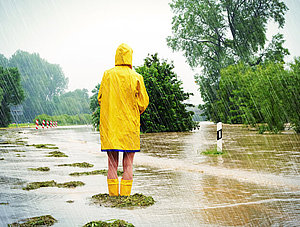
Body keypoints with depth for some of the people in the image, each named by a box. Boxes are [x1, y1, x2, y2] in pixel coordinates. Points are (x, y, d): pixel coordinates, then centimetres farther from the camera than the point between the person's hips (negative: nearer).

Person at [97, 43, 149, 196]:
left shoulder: (107, 75, 0)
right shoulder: (136, 78, -5)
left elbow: (100, 99, 6)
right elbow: (143, 103, -3)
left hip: (109, 126, 2)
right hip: (129, 125, -1)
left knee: (112, 164, 6)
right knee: (128, 164, 5)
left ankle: (113, 195, 6)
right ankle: (125, 195, 3)